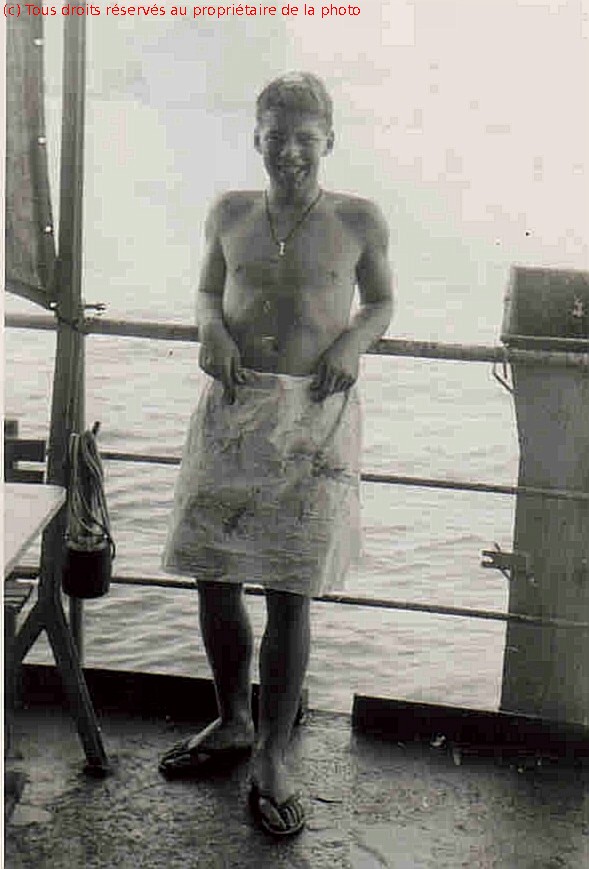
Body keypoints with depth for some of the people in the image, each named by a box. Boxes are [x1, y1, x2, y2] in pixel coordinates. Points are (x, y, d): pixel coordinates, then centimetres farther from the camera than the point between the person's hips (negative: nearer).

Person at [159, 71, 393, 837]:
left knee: (289, 591, -2)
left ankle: (274, 755, 13)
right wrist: (212, 331, -3)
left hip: (315, 416, -3)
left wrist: (353, 342, -9)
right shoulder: (230, 214, 7)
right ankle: (233, 723, 30)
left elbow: (382, 303, 12)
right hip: (234, 408, 3)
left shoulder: (358, 221, 0)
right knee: (214, 575, 7)